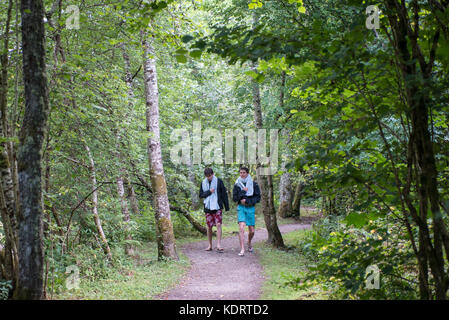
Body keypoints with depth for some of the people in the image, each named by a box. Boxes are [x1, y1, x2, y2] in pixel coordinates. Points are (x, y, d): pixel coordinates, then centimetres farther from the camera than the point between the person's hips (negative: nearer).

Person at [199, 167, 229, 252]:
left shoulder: (219, 181, -1)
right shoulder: (203, 183, 7)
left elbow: (224, 194, 2)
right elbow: (201, 195, 6)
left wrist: (227, 206, 1)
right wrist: (209, 192, -12)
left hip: (218, 207, -3)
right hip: (208, 207, 3)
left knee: (218, 225, -13)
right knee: (209, 227, 6)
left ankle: (218, 245, -15)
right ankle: (210, 245, 17)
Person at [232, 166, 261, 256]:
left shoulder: (254, 184, 0)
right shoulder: (237, 184, 4)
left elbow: (258, 198, -1)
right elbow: (234, 198, 1)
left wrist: (246, 201, -12)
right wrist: (243, 191, -11)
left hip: (250, 208, 1)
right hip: (241, 208, -1)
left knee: (251, 231, 4)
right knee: (241, 228, -19)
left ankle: (249, 243, 36)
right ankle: (242, 250, -19)